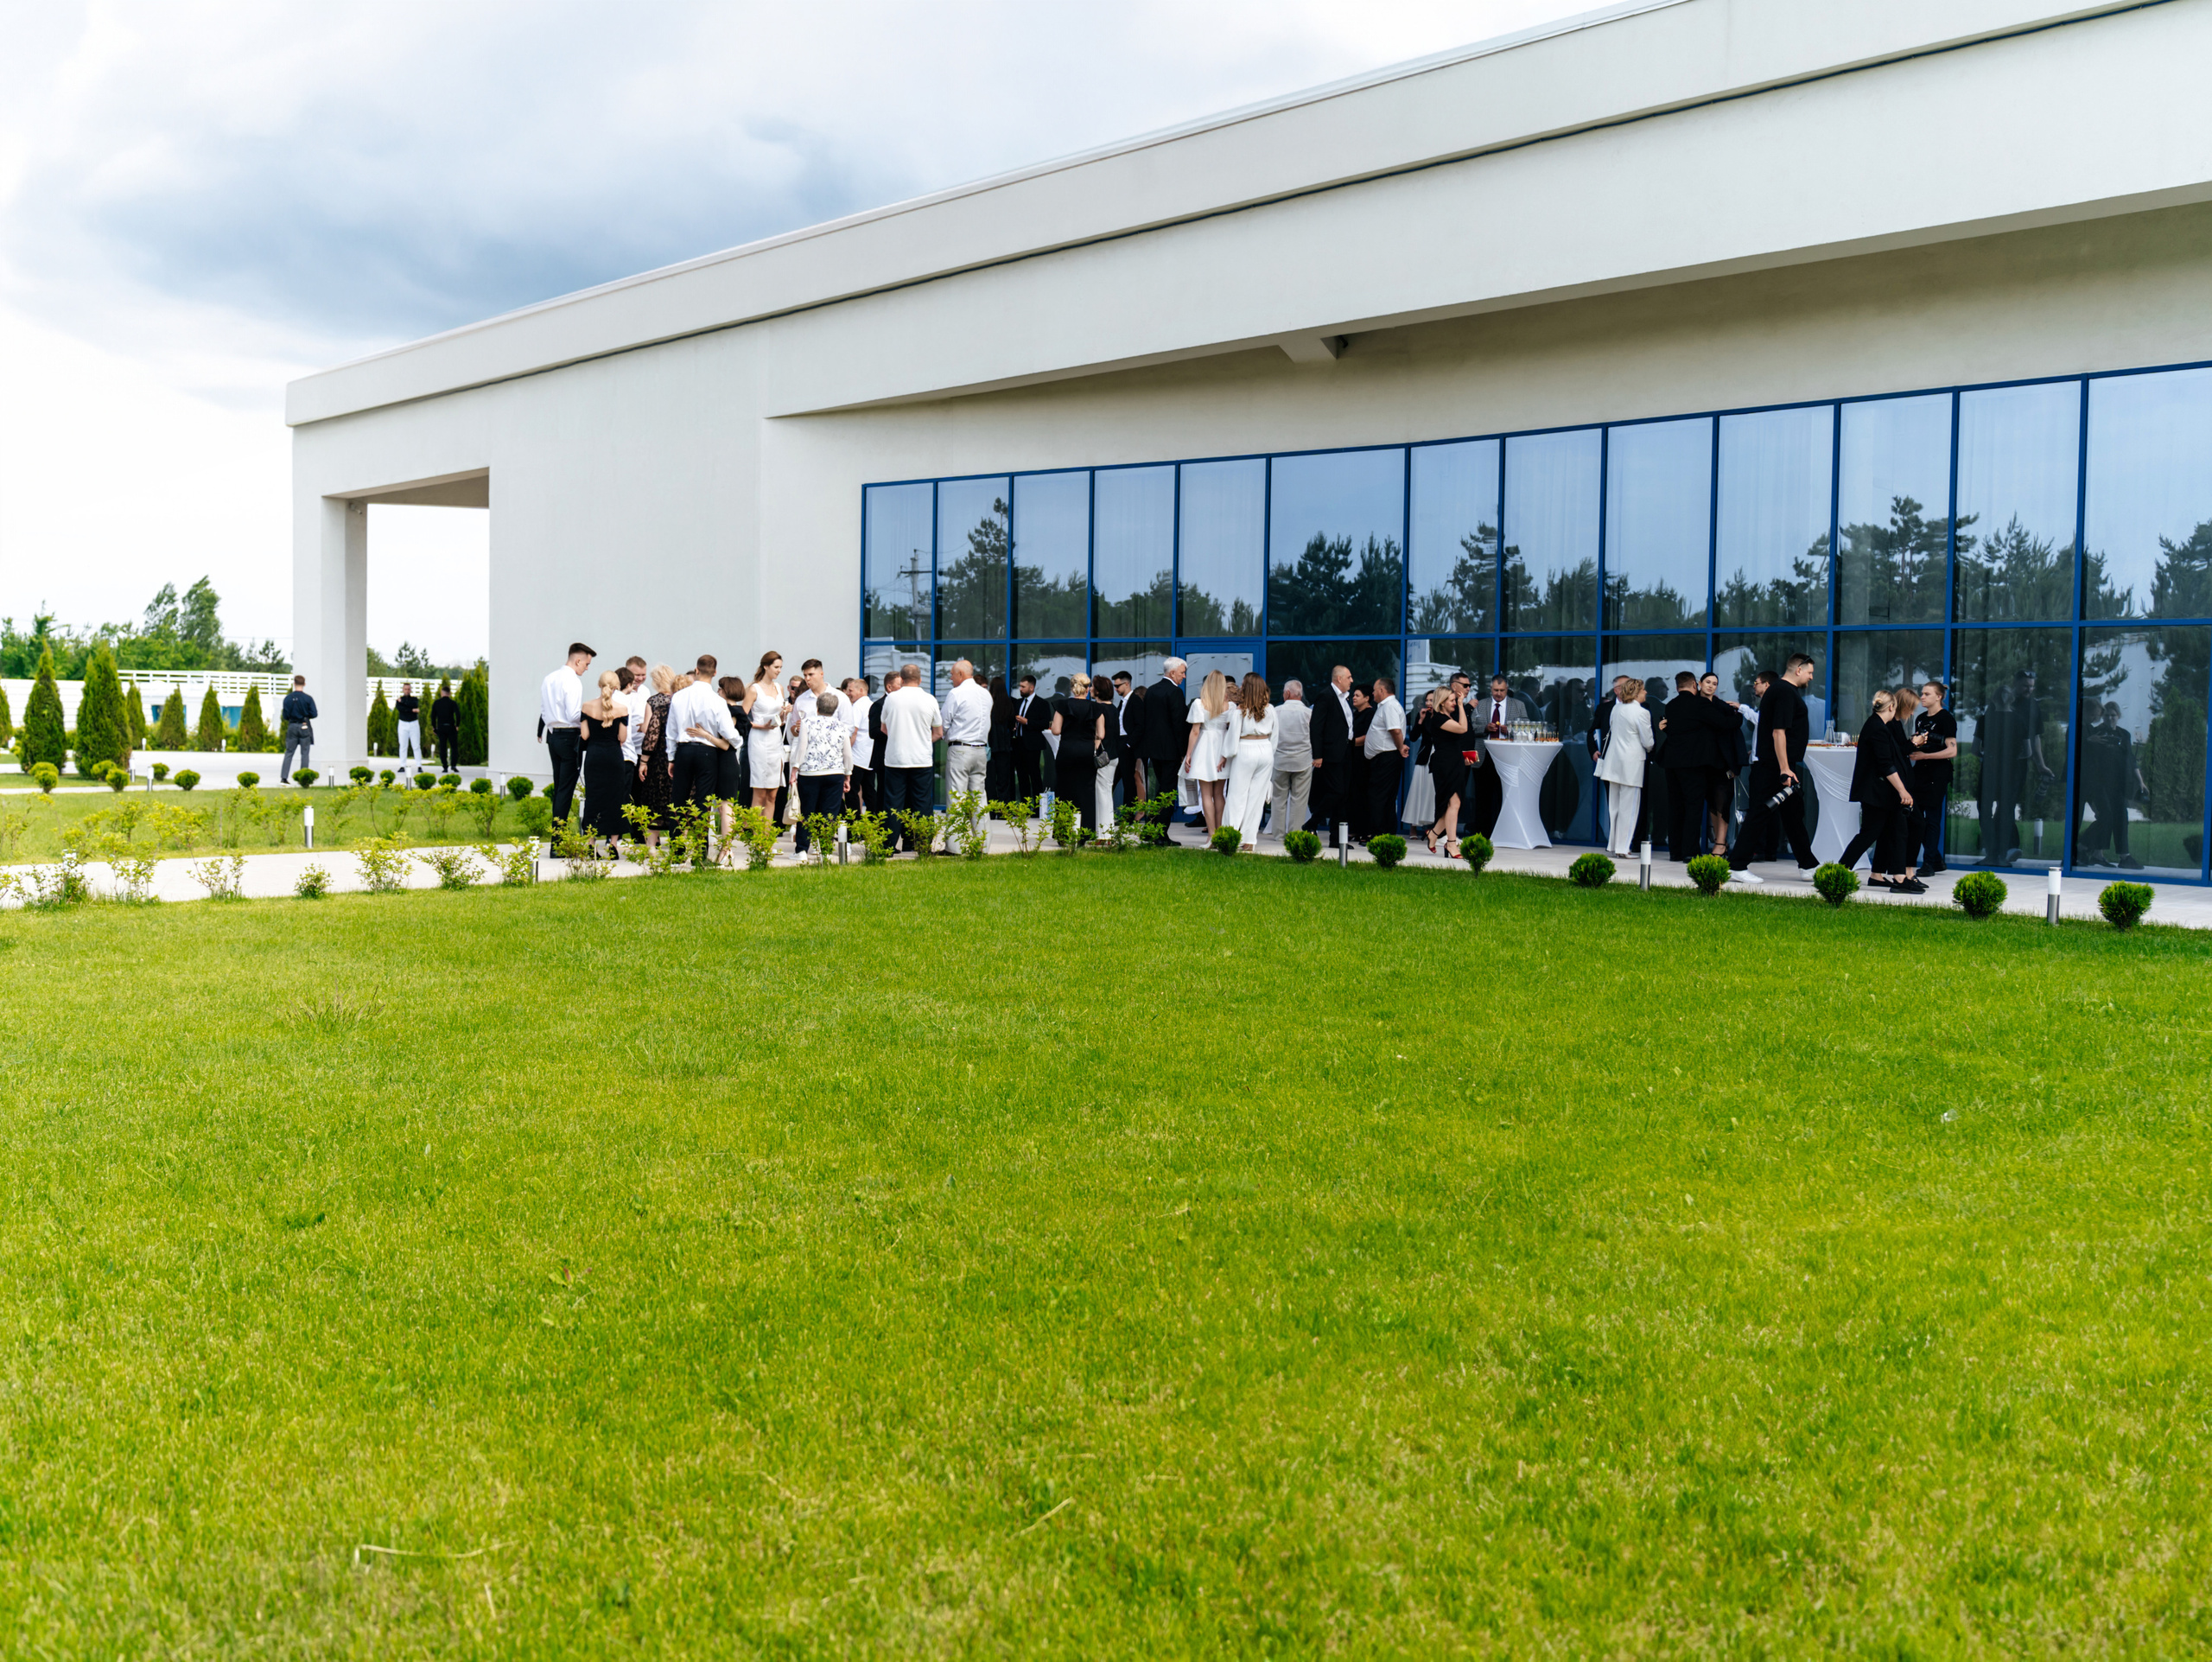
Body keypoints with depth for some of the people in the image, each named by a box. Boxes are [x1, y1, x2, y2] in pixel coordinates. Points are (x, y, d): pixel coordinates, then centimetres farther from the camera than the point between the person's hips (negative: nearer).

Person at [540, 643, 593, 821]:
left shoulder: (549, 679, 12)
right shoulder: (572, 681, -14)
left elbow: (543, 711, 17)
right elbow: (574, 715, -19)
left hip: (552, 735, 8)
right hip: (569, 737, -8)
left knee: (558, 788, 13)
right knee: (566, 789, -5)